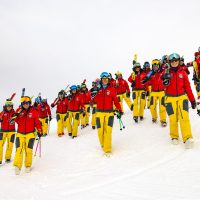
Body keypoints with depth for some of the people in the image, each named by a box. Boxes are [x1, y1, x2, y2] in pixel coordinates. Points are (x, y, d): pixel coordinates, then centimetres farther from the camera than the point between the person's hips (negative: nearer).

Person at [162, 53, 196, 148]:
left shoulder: (183, 73, 5)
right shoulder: (167, 72, 3)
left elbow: (188, 87, 7)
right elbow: (163, 85, -8)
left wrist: (192, 100, 7)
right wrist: (165, 80, -30)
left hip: (182, 97, 0)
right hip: (170, 98, 0)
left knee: (184, 117, -14)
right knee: (173, 118, -1)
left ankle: (187, 138, -16)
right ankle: (174, 136, 19)